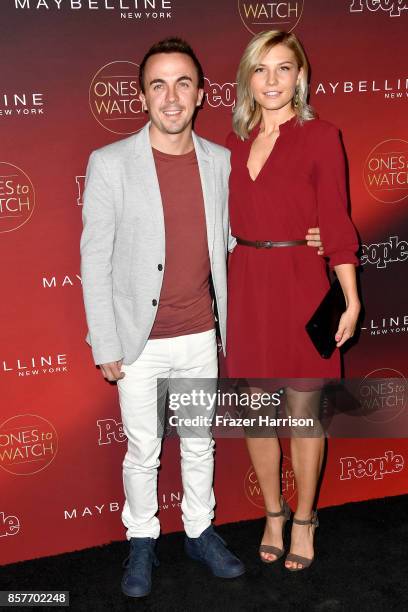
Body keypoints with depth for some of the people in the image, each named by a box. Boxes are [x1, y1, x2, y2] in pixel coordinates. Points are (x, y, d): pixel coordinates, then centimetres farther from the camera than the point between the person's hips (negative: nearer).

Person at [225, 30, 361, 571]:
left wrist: (351, 302, -10)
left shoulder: (320, 136, -4)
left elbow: (336, 223, -7)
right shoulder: (236, 141, 9)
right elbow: (230, 220, 12)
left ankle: (304, 520, 26)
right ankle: (273, 515, 30)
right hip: (247, 286, 4)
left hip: (300, 286, -4)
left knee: (304, 412, 7)